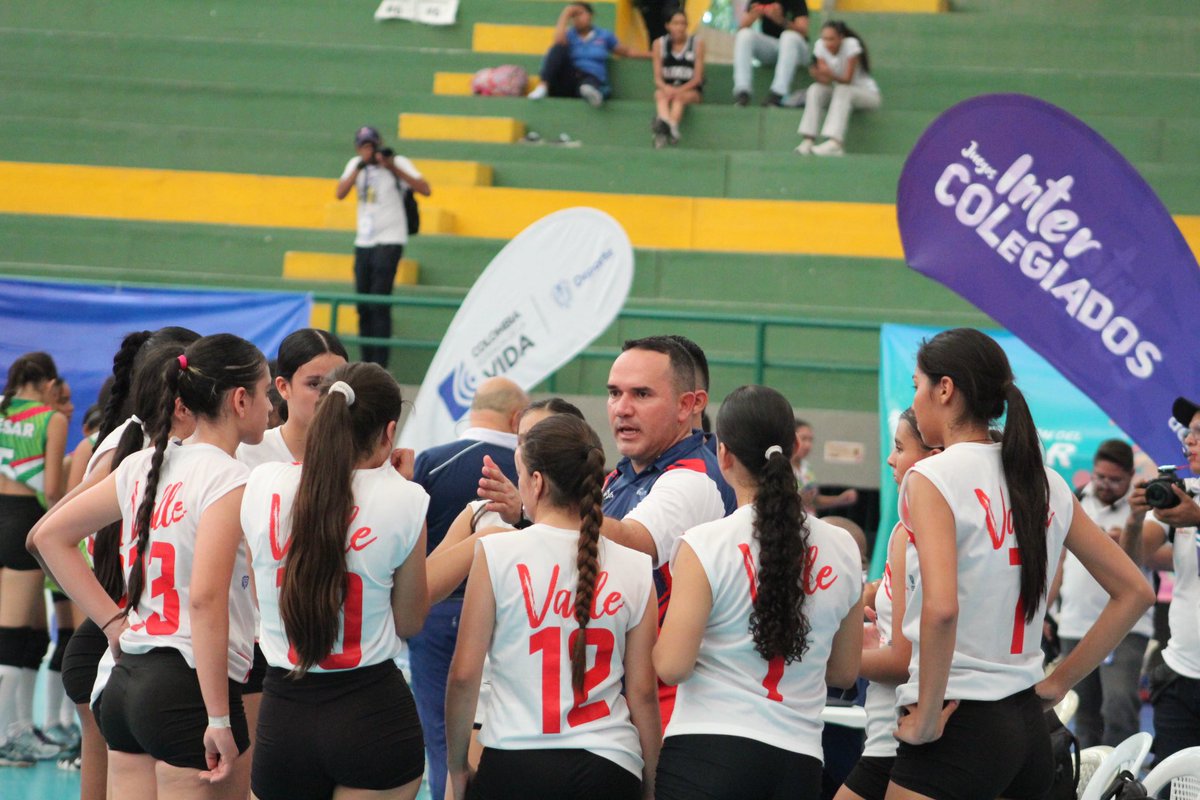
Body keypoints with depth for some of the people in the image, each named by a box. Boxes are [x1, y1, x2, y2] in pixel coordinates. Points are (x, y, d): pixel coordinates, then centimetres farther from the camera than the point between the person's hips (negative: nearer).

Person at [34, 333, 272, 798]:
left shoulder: (144, 467, 10)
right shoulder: (228, 480, -12)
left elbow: (50, 536, 18)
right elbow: (205, 599, -22)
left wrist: (112, 621, 14)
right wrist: (220, 719, -20)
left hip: (125, 686, 8)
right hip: (188, 690, -8)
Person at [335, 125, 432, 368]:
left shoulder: (398, 163, -6)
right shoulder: (355, 165, 9)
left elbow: (425, 190, -18)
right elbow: (340, 193, -5)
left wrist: (394, 168, -24)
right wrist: (359, 167, -16)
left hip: (389, 241, -6)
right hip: (363, 242, 6)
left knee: (379, 305, -13)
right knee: (363, 307, 8)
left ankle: (380, 368, -13)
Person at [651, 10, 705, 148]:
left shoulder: (697, 44, 1)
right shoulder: (659, 44, 6)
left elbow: (697, 78, -4)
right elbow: (657, 77, 0)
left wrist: (680, 90, -21)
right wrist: (666, 88, -23)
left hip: (690, 89, -1)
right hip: (666, 87, 1)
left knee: (679, 97, -34)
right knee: (661, 96, -33)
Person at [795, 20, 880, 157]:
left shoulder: (851, 45, -23)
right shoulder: (820, 46, -11)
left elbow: (847, 79, -26)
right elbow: (825, 81, -13)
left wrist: (831, 75, -45)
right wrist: (818, 75, -36)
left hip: (868, 93, -5)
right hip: (839, 92, 5)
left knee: (842, 91, -35)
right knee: (814, 90, -22)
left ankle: (834, 143, -49)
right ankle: (808, 140, -31)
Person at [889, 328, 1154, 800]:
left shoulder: (932, 479, -11)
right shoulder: (1044, 483, 10)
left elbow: (940, 608, -26)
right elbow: (1134, 592, 15)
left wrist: (926, 716, -16)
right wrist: (1060, 682, 16)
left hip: (957, 726, -8)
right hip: (1028, 726, 8)